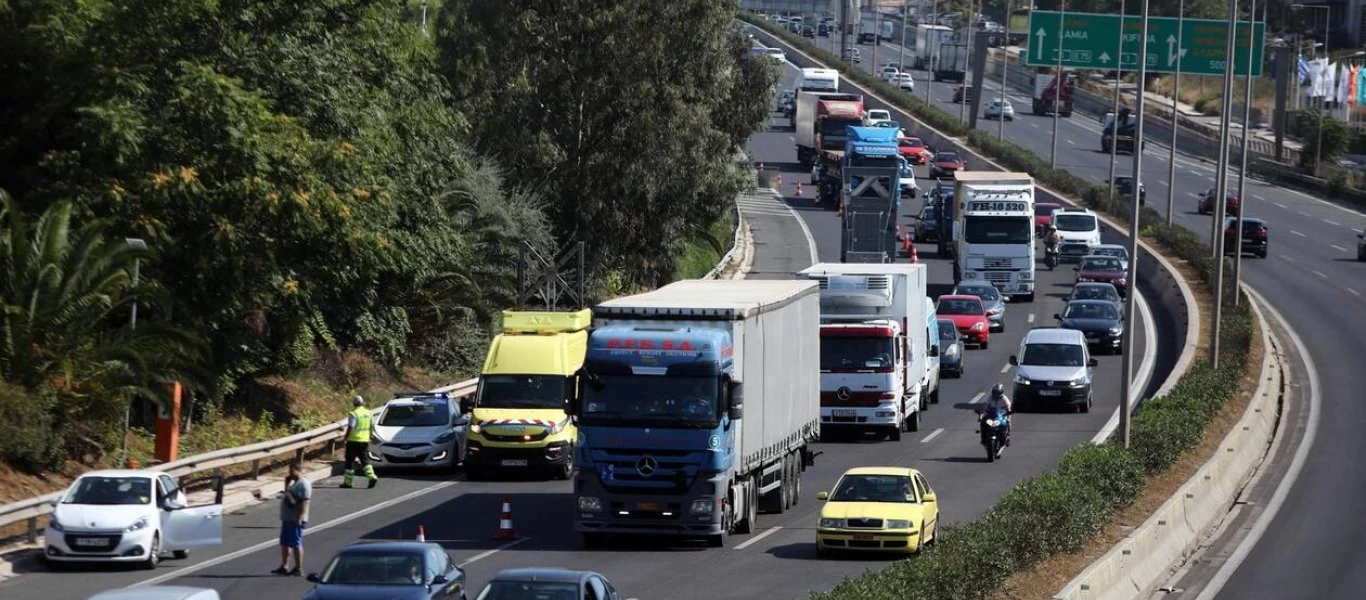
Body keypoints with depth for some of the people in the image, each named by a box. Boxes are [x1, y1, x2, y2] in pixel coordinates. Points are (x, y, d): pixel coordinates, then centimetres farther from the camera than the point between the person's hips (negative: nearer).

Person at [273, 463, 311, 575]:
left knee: (296, 544, -8)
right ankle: (284, 567, 19)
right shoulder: (294, 483, 19)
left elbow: (305, 501, -22)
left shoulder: (303, 484, -14)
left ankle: (299, 569, -5)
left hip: (296, 520, -11)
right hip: (287, 519, 11)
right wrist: (287, 485, 16)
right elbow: (288, 496, 30)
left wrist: (299, 518, -27)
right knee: (284, 543, 13)